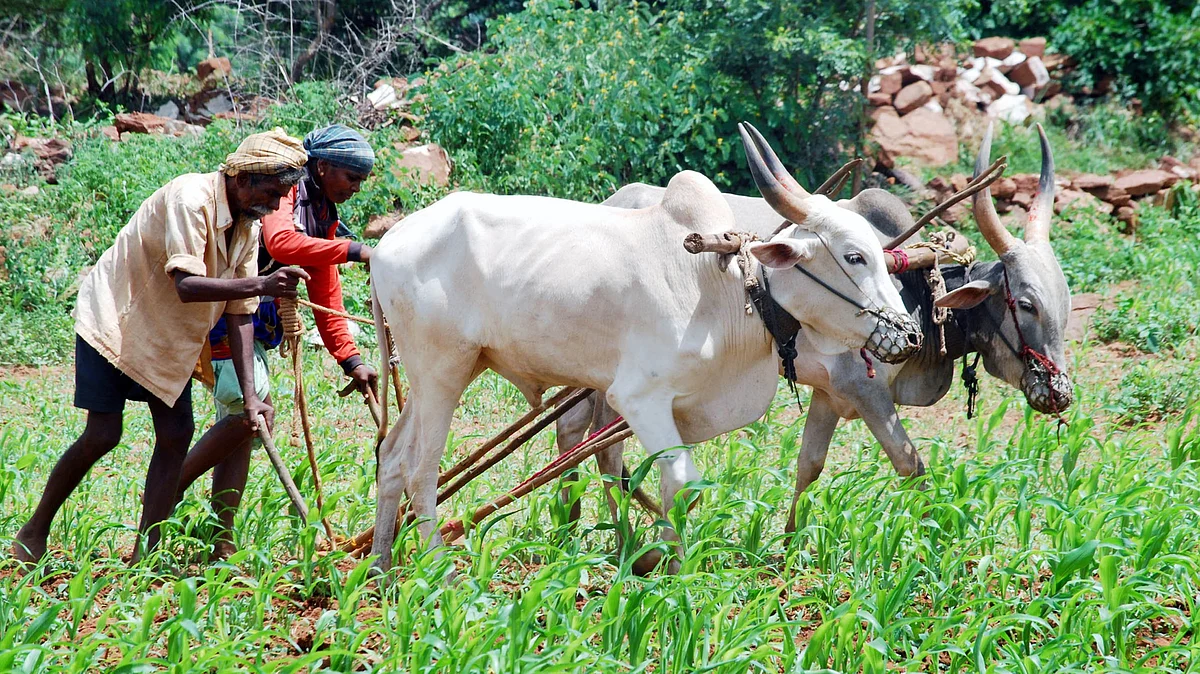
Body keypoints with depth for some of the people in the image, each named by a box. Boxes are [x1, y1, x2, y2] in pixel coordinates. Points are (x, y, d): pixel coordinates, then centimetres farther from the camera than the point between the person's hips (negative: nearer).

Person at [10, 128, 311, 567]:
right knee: (102, 435, -11)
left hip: (168, 337, 8)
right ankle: (34, 532, 8)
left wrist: (250, 395, -7)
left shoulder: (248, 226, -2)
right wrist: (262, 285, -46)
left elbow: (239, 313, -1)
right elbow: (187, 285, -37)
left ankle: (143, 558, 2)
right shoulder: (190, 199, -27)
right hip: (114, 317, -8)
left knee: (176, 434, -3)